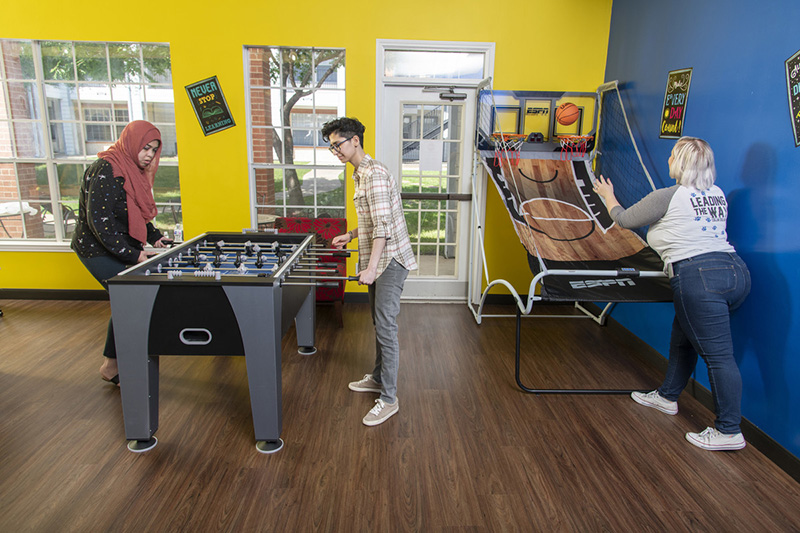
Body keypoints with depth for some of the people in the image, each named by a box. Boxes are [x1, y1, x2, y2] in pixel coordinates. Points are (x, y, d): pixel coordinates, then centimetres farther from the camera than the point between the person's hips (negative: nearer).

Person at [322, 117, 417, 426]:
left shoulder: (374, 173, -17)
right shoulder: (361, 174, 16)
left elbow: (383, 225, -24)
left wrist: (371, 268, -28)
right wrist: (351, 235, 19)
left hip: (390, 260, -10)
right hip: (379, 260, 10)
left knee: (385, 327, -7)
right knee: (378, 322, 19)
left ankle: (389, 399, 2)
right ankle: (379, 377, 34)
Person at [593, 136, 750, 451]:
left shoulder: (667, 197, -5)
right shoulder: (718, 195, 16)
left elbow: (624, 219, 7)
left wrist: (609, 198, 25)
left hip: (699, 277, -9)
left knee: (717, 354, -3)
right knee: (683, 337, 22)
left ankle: (729, 431, 6)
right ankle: (667, 396, 38)